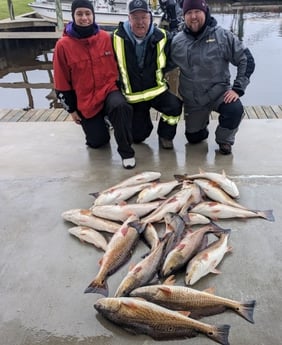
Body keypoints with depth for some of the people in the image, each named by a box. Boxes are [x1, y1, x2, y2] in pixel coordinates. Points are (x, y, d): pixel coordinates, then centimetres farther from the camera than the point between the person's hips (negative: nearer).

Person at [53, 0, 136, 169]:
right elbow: (62, 82, -3)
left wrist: (119, 91, 5)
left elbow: (118, 66, 7)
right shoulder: (63, 45, -10)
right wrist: (72, 109, 0)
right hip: (85, 101, 1)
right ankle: (101, 122, 40)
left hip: (109, 90, 0)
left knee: (121, 106, -36)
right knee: (97, 142, 4)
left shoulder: (106, 38, -6)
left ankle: (126, 151, -18)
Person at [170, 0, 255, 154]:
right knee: (193, 137, 12)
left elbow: (246, 60, -10)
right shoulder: (177, 42, -4)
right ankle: (201, 120, 49)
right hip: (192, 100, 3)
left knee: (235, 109, -33)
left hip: (219, 92, -2)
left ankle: (224, 140, -2)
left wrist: (237, 88, -17)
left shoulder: (223, 36, -12)